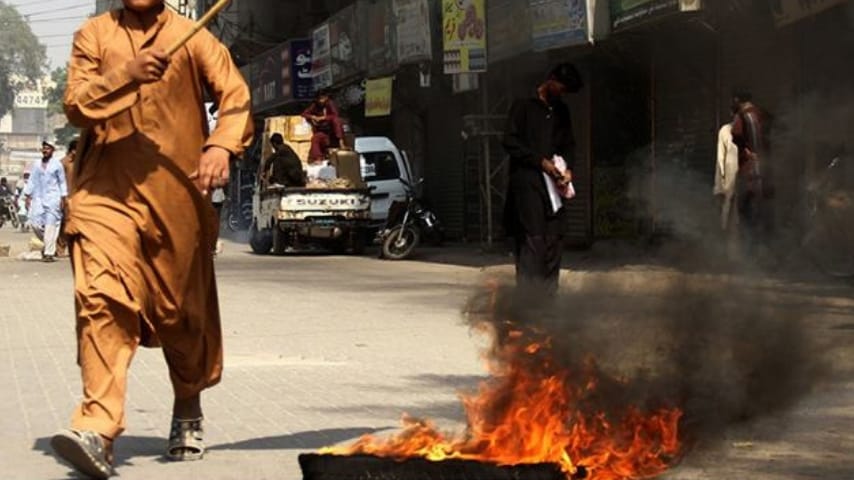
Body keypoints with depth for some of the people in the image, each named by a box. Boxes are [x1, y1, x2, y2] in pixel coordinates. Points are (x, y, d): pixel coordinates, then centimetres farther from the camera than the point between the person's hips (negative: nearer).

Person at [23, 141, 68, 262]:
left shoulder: (57, 165, 3)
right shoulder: (36, 164, 12)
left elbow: (62, 182, 5)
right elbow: (32, 181, 14)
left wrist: (63, 198, -1)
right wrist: (28, 196, 8)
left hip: (53, 198, -4)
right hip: (38, 198, 4)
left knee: (51, 225, -8)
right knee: (35, 223, -4)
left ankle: (49, 253, -7)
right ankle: (48, 244, 20)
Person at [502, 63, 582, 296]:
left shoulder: (561, 111, 20)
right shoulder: (524, 106, 2)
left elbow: (568, 144, 24)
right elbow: (510, 141, -5)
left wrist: (568, 168, 4)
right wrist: (541, 161, -12)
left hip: (553, 183, 6)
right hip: (527, 182, -6)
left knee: (554, 238, 1)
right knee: (532, 239, -13)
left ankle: (548, 296, 5)